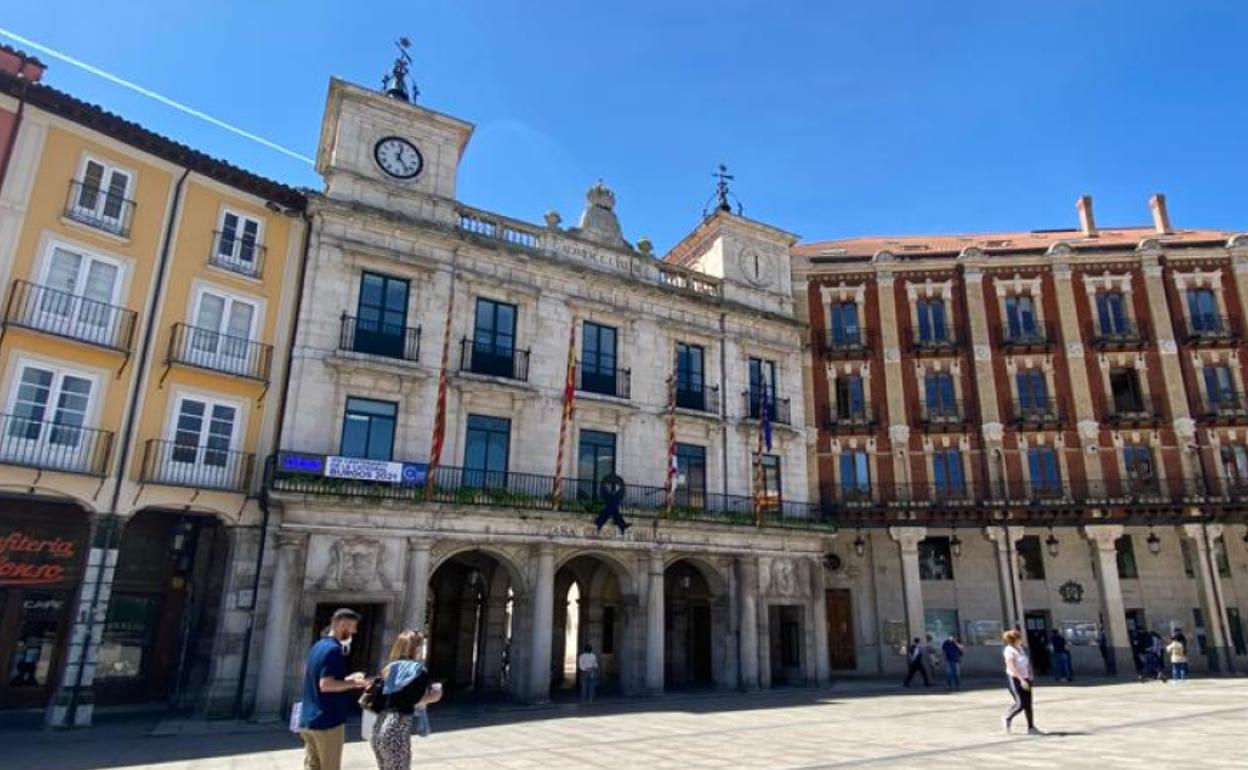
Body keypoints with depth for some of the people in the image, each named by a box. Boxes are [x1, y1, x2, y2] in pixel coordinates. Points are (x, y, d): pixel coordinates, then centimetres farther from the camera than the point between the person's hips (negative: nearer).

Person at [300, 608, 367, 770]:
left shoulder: (317, 646, 13)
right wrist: (352, 683, -12)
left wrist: (347, 680, 16)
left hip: (308, 719, 9)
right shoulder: (335, 649, -17)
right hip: (328, 721, -9)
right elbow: (326, 685, -24)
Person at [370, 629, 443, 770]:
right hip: (396, 732, -7)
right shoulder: (419, 670, -5)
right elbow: (410, 700, -15)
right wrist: (432, 696, 1)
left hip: (378, 730, 7)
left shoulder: (390, 667, 14)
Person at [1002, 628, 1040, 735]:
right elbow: (1012, 667, -24)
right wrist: (1021, 680, -28)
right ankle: (1007, 718, 15)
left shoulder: (1020, 649, 11)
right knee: (1020, 704, -8)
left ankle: (1031, 728, 12)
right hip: (1014, 679, -8)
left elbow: (1026, 664, 19)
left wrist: (1029, 676, 11)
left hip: (1024, 679, 8)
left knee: (1028, 704, 6)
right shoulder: (1009, 651, -16)